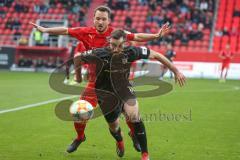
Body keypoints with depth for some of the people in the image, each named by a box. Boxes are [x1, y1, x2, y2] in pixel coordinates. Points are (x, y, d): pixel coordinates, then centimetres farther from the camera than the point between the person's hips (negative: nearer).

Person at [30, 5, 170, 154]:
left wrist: (156, 35, -22)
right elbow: (65, 31, 2)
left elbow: (137, 37, -12)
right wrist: (44, 30, 1)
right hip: (95, 81, 2)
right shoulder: (86, 32, -6)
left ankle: (134, 135, 25)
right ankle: (80, 137, 27)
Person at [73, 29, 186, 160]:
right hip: (105, 93, 0)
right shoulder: (100, 54, -26)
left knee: (134, 116, -25)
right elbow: (77, 57, -11)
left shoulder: (131, 52, -22)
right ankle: (120, 142, 52)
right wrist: (78, 76, 3)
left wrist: (176, 71, -8)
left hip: (124, 89, 0)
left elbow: (155, 55, -11)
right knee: (113, 126, 11)